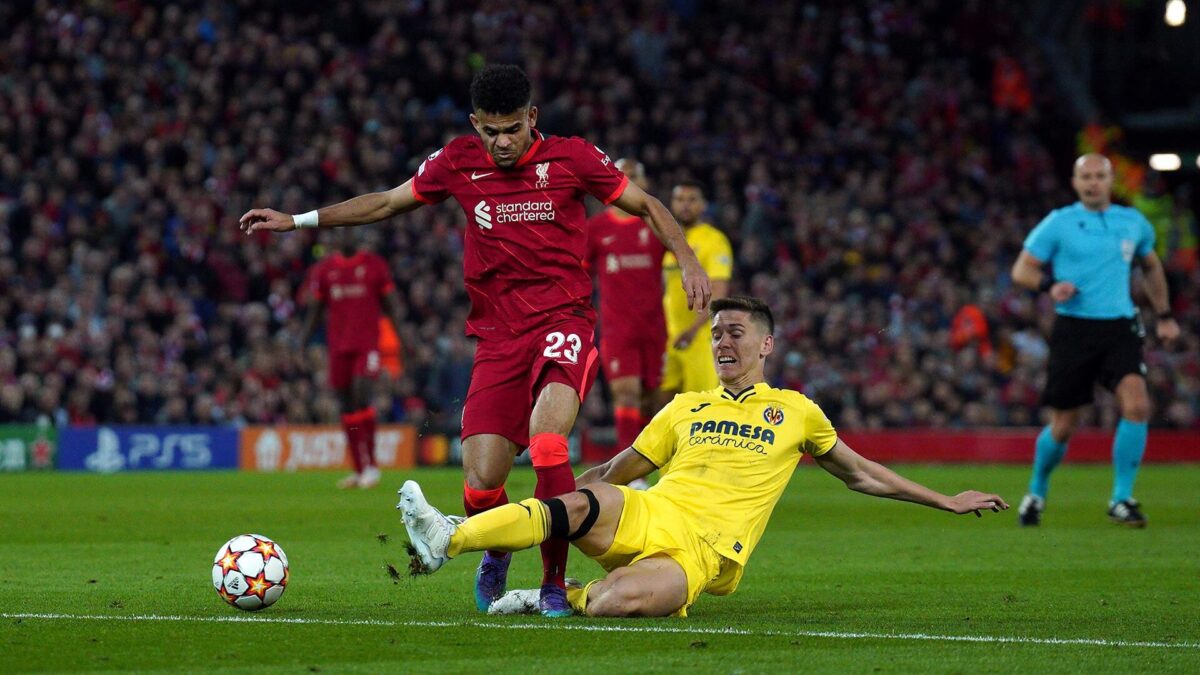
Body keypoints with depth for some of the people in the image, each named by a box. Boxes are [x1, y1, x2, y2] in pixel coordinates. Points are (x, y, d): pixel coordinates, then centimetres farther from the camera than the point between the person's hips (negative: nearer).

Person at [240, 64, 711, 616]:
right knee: (480, 485, -9)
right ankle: (497, 554, 28)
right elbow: (385, 203, 19)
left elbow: (645, 206, 10)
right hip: (497, 336, 3)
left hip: (563, 321, -3)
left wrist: (687, 260, -5)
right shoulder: (457, 162, 5)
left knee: (545, 439, -31)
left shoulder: (571, 158, -1)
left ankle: (554, 583, -16)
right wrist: (296, 221, 18)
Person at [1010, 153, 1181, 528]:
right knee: (1063, 426, 1)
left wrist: (1164, 316, 24)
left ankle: (1121, 498, -8)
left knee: (1137, 405, -20)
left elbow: (1151, 266, 27)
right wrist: (1049, 284, -18)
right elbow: (1021, 269, 1)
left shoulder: (1134, 223, 10)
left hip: (1120, 328, 2)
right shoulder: (1058, 223, -1)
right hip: (1073, 329, -2)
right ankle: (1036, 492, 28)